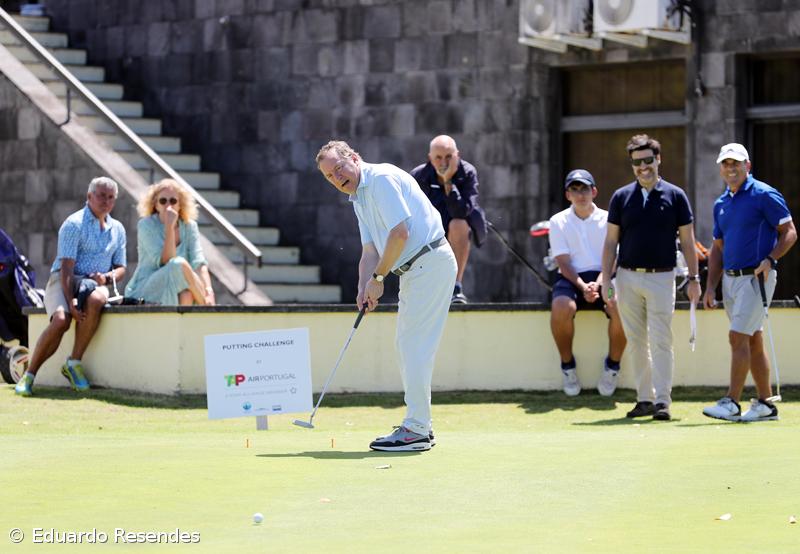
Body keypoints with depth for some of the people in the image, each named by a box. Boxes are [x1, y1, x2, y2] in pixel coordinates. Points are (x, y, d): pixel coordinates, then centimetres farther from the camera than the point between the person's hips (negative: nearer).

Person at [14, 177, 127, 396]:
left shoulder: (117, 229, 16)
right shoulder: (74, 224, -5)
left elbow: (121, 268, 18)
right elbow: (66, 267, -13)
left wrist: (107, 277, -7)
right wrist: (71, 303, -24)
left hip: (94, 283, 4)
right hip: (63, 281, -4)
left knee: (96, 299, -35)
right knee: (61, 320, -33)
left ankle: (74, 362, -25)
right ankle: (29, 375, -20)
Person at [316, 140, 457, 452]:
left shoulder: (383, 179, -14)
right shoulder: (358, 199, 17)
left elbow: (400, 232, -21)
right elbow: (370, 250, 13)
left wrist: (378, 278, -13)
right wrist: (364, 289, -4)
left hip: (430, 261, -10)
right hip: (414, 270, 10)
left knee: (415, 345, -11)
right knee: (406, 344, 13)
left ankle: (415, 431, -11)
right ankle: (419, 425, 20)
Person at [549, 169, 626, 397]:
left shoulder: (607, 220, 9)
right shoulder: (559, 222, 8)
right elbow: (563, 262, -1)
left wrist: (597, 284, -19)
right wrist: (582, 287, -19)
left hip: (604, 277, 0)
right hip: (572, 278, 0)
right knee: (561, 307, -35)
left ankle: (612, 365, -7)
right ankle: (567, 365, -12)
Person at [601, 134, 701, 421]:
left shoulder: (675, 196, 2)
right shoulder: (621, 197, 7)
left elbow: (687, 240, 4)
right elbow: (611, 241, 8)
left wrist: (693, 278, -2)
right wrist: (606, 281, 1)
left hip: (661, 277, -2)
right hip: (628, 277, 3)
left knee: (661, 341, -7)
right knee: (636, 342, 6)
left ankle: (662, 401, -8)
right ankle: (644, 398, 12)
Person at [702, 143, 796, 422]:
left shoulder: (765, 195, -8)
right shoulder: (721, 204, 14)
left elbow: (789, 232, -7)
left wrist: (770, 259, -22)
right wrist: (710, 287, 11)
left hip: (756, 277, -7)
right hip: (730, 278, 7)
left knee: (738, 336, -14)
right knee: (753, 341, 9)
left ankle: (731, 402, -14)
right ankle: (765, 404, 13)